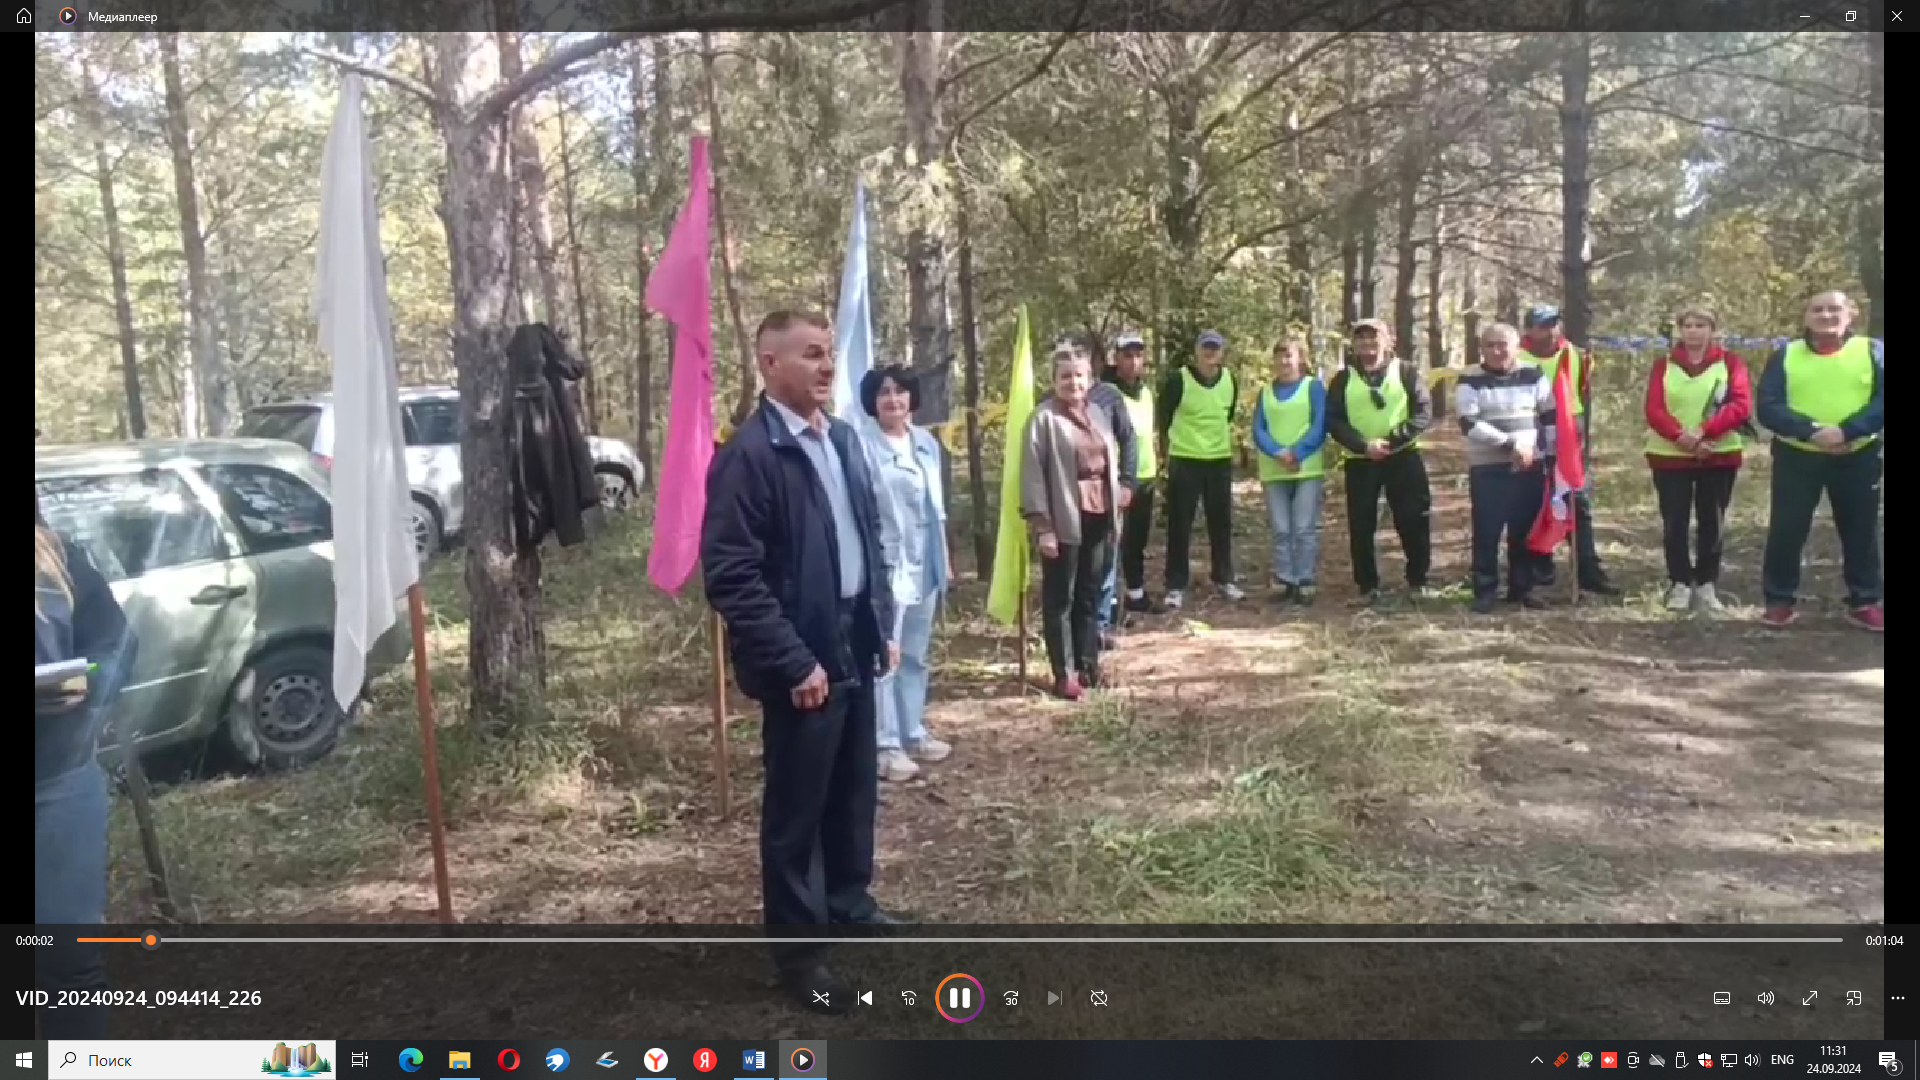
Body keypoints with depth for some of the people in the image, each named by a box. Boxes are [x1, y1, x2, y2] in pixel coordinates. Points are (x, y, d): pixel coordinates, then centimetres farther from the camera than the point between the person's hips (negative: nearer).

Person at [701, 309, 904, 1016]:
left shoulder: (842, 438, 8)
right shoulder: (748, 455, -16)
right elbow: (731, 577, -20)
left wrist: (881, 622, 12)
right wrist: (793, 661, -20)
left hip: (853, 645, 8)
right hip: (803, 658, -7)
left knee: (855, 788, 20)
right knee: (797, 804, 6)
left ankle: (849, 901, 40)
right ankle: (796, 947, 20)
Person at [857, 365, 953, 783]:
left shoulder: (926, 442, 10)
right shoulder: (862, 443, -12)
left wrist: (945, 557, 17)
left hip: (924, 564, 7)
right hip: (885, 564, -7)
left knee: (915, 656, 16)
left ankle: (913, 733, 27)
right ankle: (886, 746, 3)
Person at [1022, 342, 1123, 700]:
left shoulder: (1098, 414, 14)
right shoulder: (1043, 419, -8)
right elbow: (1032, 475, -13)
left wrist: (1115, 509, 12)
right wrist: (1042, 525, -18)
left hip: (1099, 516, 7)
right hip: (1064, 520, -6)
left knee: (1090, 596, 14)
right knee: (1060, 599, 1)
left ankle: (1088, 666, 24)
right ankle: (1064, 674, 6)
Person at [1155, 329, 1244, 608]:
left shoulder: (1230, 380, 1)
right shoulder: (1178, 379, -14)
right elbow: (1162, 415, -3)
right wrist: (1167, 446, 4)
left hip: (1220, 460, 4)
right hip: (1184, 460, -4)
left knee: (1222, 522, 11)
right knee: (1179, 525, 0)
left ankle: (1224, 579, 25)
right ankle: (1176, 586, 8)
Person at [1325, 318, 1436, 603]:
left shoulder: (1406, 371, 2)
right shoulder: (1343, 379, 6)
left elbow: (1425, 412, -4)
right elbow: (1333, 420, -1)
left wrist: (1393, 440, -17)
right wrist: (1363, 445, -15)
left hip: (1403, 457, -1)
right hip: (1360, 462, 1)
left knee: (1413, 522, 0)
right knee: (1361, 526, 3)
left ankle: (1418, 580, 16)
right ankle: (1367, 585, 15)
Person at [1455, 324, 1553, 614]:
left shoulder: (1533, 375, 5)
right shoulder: (1470, 379, -4)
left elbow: (1550, 416, 10)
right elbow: (1469, 424, -15)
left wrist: (1547, 454, 5)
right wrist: (1511, 444, -18)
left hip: (1531, 467, 3)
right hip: (1488, 468, -2)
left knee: (1524, 532, 8)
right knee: (1487, 533, -2)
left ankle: (1521, 589, 19)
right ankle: (1484, 592, 7)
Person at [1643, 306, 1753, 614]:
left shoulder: (1730, 362, 2)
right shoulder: (1663, 364, 5)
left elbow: (1742, 406, -9)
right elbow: (1654, 410, -6)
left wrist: (1703, 431, -22)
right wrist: (1682, 436, -23)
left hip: (1719, 456, 0)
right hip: (1670, 456, 0)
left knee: (1711, 522, 5)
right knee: (1674, 523, 1)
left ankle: (1706, 586, 14)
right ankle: (1680, 584, 11)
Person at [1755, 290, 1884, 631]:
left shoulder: (1873, 351, 4)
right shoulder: (1786, 355, 4)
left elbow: (1881, 400, -7)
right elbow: (1767, 406, -6)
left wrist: (1846, 430, -22)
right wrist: (1811, 431, -20)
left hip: (1858, 456, 0)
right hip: (1796, 456, 0)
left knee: (1861, 532, 8)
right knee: (1786, 530, 1)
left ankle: (1865, 602, 20)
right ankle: (1780, 600, 13)